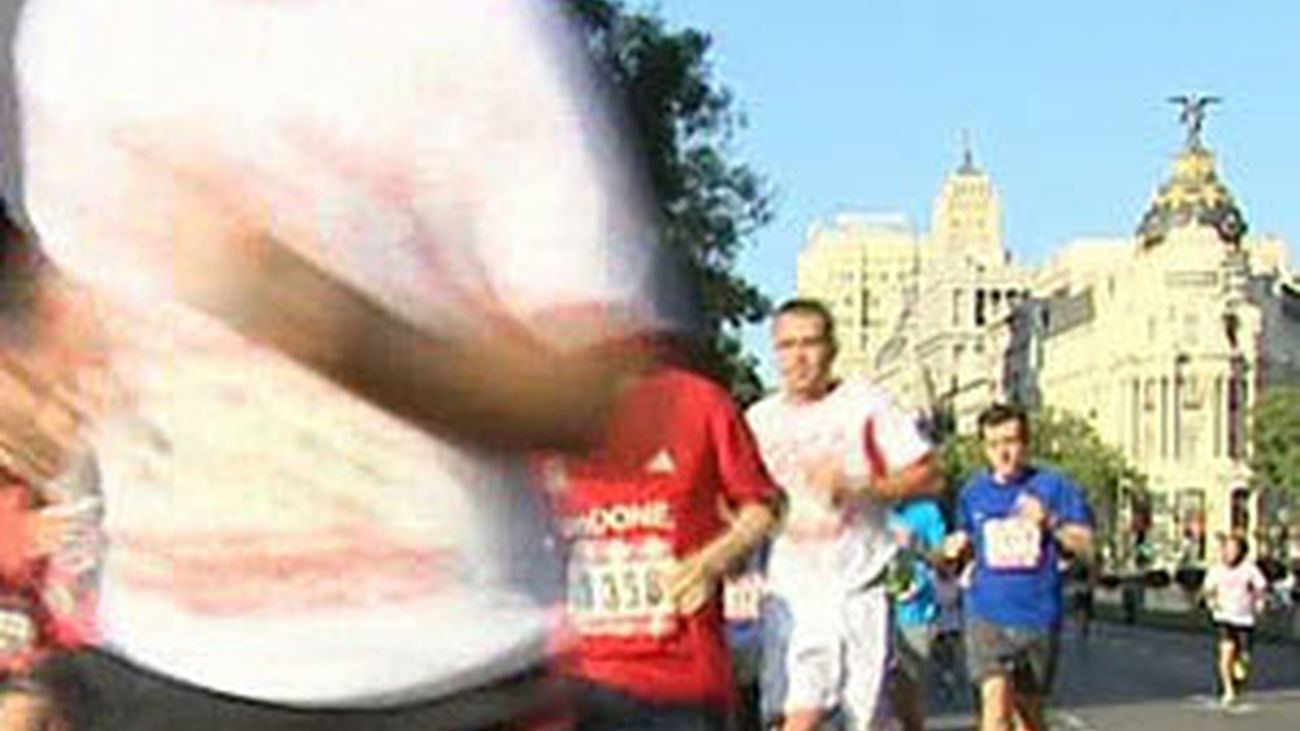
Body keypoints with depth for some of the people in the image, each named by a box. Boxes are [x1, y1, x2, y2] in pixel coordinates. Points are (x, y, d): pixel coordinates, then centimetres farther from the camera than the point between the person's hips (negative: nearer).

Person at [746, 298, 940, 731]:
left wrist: (861, 487, -15)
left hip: (860, 584, -1)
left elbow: (927, 475, 0)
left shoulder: (866, 404, 2)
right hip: (794, 586, 1)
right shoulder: (759, 420, 9)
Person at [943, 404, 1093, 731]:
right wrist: (958, 547, -1)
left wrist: (1051, 522, -17)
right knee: (996, 702, -18)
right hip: (987, 615, 0)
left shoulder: (1053, 486, 0)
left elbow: (1085, 545, -1)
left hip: (1038, 615, 0)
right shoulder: (973, 492, 7)